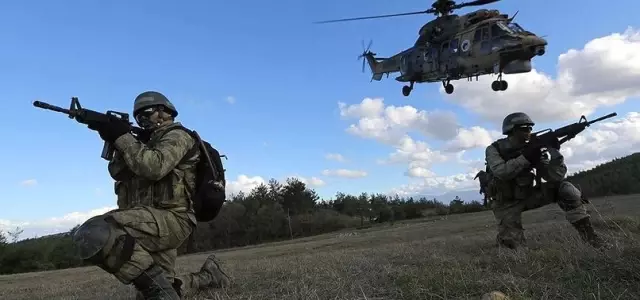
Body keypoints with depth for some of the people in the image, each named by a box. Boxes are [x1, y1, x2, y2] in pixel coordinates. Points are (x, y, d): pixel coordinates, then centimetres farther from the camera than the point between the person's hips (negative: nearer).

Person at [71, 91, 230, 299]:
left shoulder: (176, 137, -1)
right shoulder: (147, 142, 26)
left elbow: (153, 168, -21)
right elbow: (118, 173, 13)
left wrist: (123, 137, -12)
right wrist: (115, 140, 0)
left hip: (169, 219, -9)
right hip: (155, 222, 9)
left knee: (92, 235, -29)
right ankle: (208, 275, 31)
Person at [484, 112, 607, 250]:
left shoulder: (532, 149, -3)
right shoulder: (494, 149, -12)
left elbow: (554, 177, -11)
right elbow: (501, 172, -31)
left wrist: (555, 152, -26)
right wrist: (525, 157, -34)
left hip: (527, 196, 4)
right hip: (506, 203, -3)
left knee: (564, 187, -16)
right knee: (512, 243, -18)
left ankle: (587, 232, -10)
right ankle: (504, 237, 20)